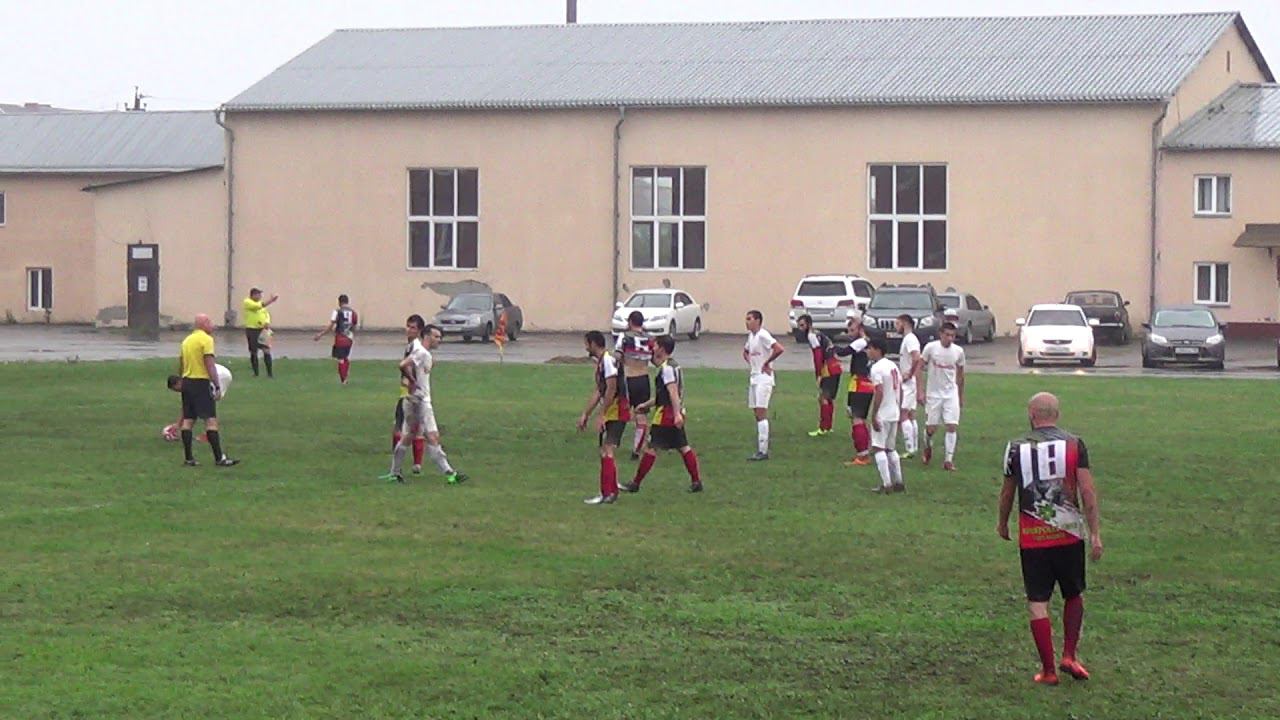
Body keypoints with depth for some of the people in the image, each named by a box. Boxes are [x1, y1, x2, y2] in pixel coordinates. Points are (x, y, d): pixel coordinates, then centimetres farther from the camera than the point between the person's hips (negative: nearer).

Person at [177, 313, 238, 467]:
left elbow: (181, 364, 19)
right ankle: (219, 458, -12)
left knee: (188, 420, 8)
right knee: (211, 420, -9)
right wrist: (217, 386, -17)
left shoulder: (186, 340, 15)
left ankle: (188, 458, 8)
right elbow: (210, 364, -17)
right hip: (202, 382, -8)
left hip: (187, 381, 8)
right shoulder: (206, 339, -9)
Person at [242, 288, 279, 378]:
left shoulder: (260, 303, 13)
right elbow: (258, 306, -23)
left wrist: (267, 322, -7)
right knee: (253, 352, 3)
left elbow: (266, 313, 14)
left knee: (267, 350, -3)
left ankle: (269, 372, -1)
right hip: (252, 330, -5)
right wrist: (271, 301, -26)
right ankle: (255, 373, 12)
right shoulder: (247, 302, -8)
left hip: (262, 330, 5)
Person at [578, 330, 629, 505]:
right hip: (611, 413, 10)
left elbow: (611, 389, -21)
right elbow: (597, 391, 22)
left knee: (606, 451, -14)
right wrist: (585, 415, 24)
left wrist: (602, 416, -21)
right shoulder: (601, 361, 16)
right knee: (606, 451, 15)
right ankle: (613, 489, 24)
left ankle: (607, 494, -17)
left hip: (616, 413, -10)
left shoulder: (608, 360, -15)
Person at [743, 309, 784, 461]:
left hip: (764, 378, -9)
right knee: (757, 414, 9)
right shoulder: (750, 335, 13)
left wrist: (766, 363, -15)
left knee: (761, 413, -12)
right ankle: (760, 450, 13)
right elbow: (745, 351, 33)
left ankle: (763, 451, -12)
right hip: (754, 378, 9)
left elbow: (779, 349, -27)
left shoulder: (763, 335, -15)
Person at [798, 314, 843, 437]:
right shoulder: (817, 334, 19)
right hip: (836, 367, 10)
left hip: (828, 369, -10)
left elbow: (818, 356, -16)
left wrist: (818, 375, -15)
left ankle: (823, 428, -8)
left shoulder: (811, 335, -9)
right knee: (829, 399, 16)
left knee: (823, 398, -7)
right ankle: (828, 426, 23)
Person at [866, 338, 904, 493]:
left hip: (882, 415, -9)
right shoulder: (893, 366, 12)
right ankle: (898, 482, 17)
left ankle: (886, 484, -8)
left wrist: (874, 415, -19)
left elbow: (879, 392, -21)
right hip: (894, 413, 9)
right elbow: (900, 390, 14)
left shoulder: (876, 368, -15)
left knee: (878, 448, -4)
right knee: (891, 448, 17)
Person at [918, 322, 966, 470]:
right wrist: (920, 390, -10)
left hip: (951, 393, 2)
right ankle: (928, 447, 35)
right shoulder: (930, 348, -9)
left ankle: (949, 459, -4)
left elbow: (960, 374, 12)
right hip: (933, 393, -2)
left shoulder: (959, 351, -1)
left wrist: (961, 396, 17)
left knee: (952, 426, -10)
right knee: (931, 428, 3)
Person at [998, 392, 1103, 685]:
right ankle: (1069, 655, 14)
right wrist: (1095, 534, -2)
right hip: (1069, 534, 0)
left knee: (1037, 604, 5)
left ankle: (1048, 670, 6)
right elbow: (1088, 491, -7)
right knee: (1074, 596, 20)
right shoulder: (1074, 445, -2)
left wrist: (1003, 523, 29)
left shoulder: (1016, 448, 1)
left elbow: (1007, 492, 12)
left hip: (1032, 538, 0)